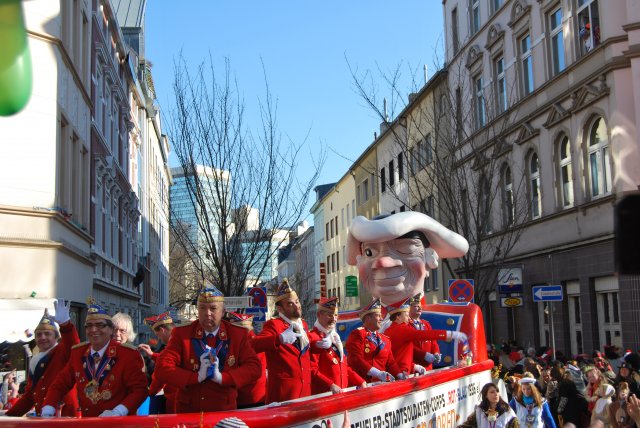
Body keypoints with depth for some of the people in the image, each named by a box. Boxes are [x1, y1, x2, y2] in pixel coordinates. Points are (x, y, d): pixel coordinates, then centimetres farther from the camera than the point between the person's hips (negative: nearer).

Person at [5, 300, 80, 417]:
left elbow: (73, 345, -26)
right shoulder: (35, 362, 21)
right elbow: (29, 395, 27)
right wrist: (9, 416, 20)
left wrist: (65, 323, -43)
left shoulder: (63, 351, -1)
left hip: (65, 416, -7)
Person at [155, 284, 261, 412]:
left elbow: (254, 368, -5)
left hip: (225, 410, 0)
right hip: (188, 411, 0)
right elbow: (161, 369, -6)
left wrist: (221, 377, -18)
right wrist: (197, 376, -18)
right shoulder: (182, 334, 0)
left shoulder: (239, 335, 2)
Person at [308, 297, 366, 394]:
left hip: (342, 392, 8)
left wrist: (360, 382, 10)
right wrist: (330, 385, -26)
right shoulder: (312, 338, -9)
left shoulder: (335, 338, 17)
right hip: (322, 394, -8)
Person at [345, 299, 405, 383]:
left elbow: (390, 362, 18)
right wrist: (379, 374, -20)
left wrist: (399, 375, -3)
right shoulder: (357, 335, -2)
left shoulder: (385, 340, 19)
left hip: (380, 383, 7)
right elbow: (356, 360, -13)